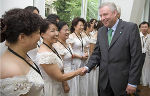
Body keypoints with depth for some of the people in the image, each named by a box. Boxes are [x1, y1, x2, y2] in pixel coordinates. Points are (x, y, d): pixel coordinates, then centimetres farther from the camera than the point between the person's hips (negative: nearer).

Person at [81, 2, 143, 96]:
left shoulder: (131, 27, -10)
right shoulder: (101, 31, 7)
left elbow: (136, 56, -12)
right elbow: (97, 53, 10)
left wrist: (132, 83, -13)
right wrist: (88, 67, -7)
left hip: (122, 81, -4)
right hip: (104, 81, 4)